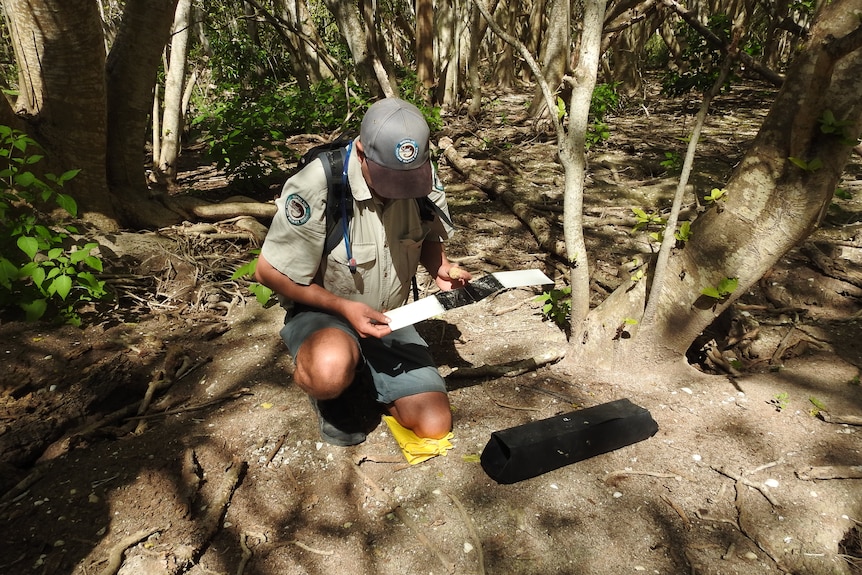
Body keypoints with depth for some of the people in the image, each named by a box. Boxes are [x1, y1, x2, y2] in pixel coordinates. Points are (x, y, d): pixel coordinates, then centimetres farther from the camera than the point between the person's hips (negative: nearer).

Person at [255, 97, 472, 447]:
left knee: (435, 425, -6)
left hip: (389, 320, 5)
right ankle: (333, 397, -1)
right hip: (322, 313, -4)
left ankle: (362, 384, 22)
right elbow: (269, 271, -17)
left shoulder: (423, 180, -10)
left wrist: (441, 269, -13)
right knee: (330, 370, -41)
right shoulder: (318, 186, -26)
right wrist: (343, 307, -26)